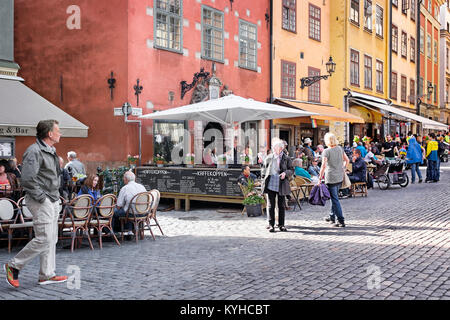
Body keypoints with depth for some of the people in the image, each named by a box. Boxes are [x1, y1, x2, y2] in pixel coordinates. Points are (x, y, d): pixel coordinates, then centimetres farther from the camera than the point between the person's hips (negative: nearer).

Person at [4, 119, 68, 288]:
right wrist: (41, 197, -18)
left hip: (53, 201, 10)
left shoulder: (51, 151, 16)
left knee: (51, 239, 11)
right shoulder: (34, 151, -15)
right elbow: (27, 179, -23)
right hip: (41, 203, -10)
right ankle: (13, 266, 6)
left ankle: (47, 274, 18)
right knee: (43, 238, -10)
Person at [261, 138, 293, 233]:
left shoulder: (286, 159, 1)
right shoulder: (269, 158, 6)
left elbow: (291, 170, 5)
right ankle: (271, 225, 9)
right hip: (270, 185, 1)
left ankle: (281, 225, 17)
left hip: (281, 185, -1)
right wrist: (264, 178, 7)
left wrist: (285, 173, -14)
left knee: (281, 205, 7)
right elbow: (264, 168, 17)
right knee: (271, 205, 3)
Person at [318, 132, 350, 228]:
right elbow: (347, 160, 11)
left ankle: (341, 221, -4)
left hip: (331, 178, -7)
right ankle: (332, 216, 32)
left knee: (335, 199, -3)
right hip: (340, 177, 7)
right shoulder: (340, 149, 5)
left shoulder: (326, 151, -14)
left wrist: (320, 179, -14)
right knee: (334, 197, 21)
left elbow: (323, 166, -18)